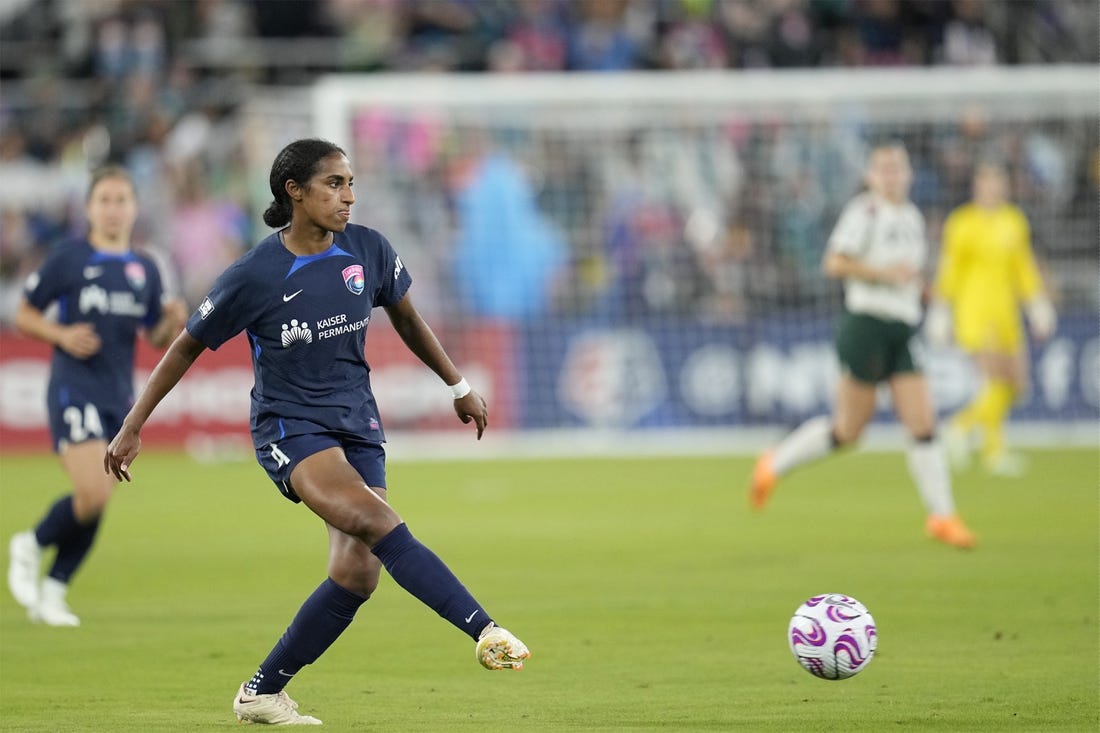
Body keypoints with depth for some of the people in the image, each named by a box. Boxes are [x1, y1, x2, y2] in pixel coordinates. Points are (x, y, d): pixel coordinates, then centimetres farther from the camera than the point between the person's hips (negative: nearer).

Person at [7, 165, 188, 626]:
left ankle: (52, 590, 18)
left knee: (96, 504, 5)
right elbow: (24, 315, 3)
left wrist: (173, 321, -5)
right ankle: (31, 546, 7)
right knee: (92, 494, -19)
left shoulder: (145, 270, 11)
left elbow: (157, 338, 17)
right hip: (74, 392, -5)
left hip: (119, 398, 5)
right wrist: (62, 335, -14)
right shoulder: (68, 260, -2)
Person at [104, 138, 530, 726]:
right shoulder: (254, 276, -12)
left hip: (357, 424, 5)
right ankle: (486, 632, -37)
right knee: (378, 522, -28)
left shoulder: (368, 251, 0)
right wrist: (132, 428, 1)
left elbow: (406, 318, 19)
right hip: (288, 424, -5)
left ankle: (261, 693, 5)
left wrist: (459, 387, 25)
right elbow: (187, 348, -1)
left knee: (357, 573, -8)